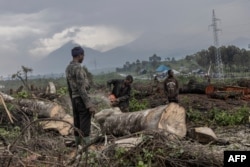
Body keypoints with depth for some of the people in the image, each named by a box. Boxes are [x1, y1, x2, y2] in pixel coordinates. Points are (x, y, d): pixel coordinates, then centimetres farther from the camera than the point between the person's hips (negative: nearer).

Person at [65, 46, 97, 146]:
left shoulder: (68, 68, 14)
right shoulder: (78, 68, -17)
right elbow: (81, 89, -22)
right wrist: (90, 105, -21)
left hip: (75, 100, 9)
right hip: (82, 100, -9)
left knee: (77, 127, 10)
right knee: (85, 128, -7)